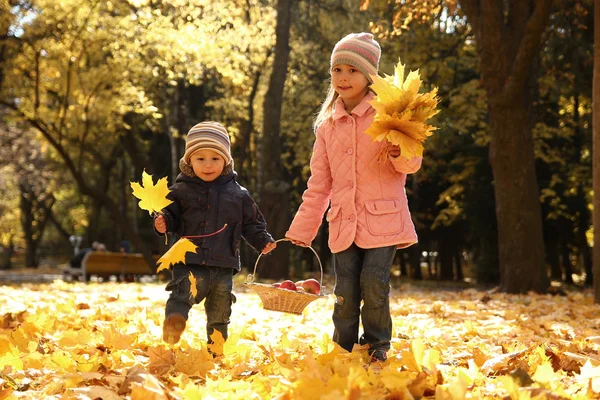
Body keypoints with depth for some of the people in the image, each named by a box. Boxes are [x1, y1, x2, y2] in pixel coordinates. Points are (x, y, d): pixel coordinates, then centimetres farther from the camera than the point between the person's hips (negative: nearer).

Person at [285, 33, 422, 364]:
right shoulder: (327, 125, 13)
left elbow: (412, 164, 0)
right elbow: (319, 183, 16)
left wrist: (399, 152, -24)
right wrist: (301, 230, 11)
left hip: (383, 218, -3)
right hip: (343, 222, 4)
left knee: (374, 283, -11)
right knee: (345, 290, -1)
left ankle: (377, 347, 9)